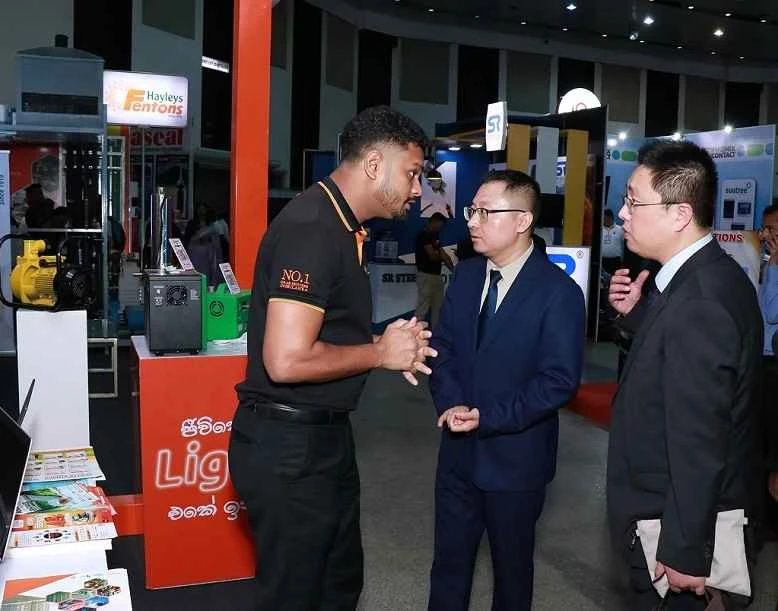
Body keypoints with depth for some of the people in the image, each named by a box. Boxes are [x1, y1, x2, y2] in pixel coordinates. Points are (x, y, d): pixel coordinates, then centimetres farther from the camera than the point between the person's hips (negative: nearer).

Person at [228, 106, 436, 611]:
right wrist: (380, 353, -15)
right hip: (288, 446, -10)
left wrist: (383, 345, 3)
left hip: (325, 436, 10)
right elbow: (287, 360, -29)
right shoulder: (312, 229, -22)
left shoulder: (341, 226, 10)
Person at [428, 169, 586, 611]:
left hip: (516, 455, -5)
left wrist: (489, 418, -21)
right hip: (458, 448, 5)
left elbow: (560, 380, -17)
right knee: (449, 559, 17)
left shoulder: (559, 291, -14)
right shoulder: (466, 275, 4)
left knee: (512, 563, 16)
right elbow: (443, 346, 7)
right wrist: (451, 403, -11)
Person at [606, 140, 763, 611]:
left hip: (678, 520, -9)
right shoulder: (711, 275, 1)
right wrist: (635, 313, -4)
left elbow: (698, 444, -27)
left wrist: (685, 552, -20)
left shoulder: (699, 305, -29)